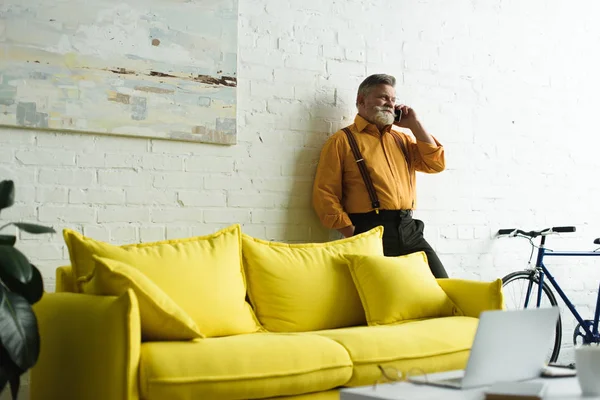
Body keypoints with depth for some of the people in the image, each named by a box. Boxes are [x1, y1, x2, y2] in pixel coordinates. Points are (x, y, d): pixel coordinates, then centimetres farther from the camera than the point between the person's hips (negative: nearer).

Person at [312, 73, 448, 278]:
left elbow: (436, 164, 13)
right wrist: (354, 234, -12)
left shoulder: (401, 139, 21)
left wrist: (414, 124, 10)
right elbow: (325, 194, -4)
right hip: (371, 231, -5)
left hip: (408, 229, 5)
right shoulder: (342, 140, 2)